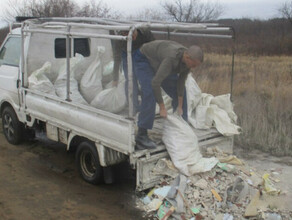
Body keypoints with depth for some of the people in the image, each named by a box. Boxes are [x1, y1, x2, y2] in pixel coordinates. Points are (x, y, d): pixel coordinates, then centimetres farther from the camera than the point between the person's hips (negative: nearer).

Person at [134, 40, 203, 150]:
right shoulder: (171, 58, -42)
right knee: (150, 93, -26)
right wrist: (162, 107, -31)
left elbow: (181, 82, -6)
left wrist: (180, 106, -3)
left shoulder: (188, 58, -18)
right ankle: (141, 136, -21)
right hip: (145, 60, -8)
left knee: (179, 91, 5)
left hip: (159, 62, 8)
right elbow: (155, 83, -40)